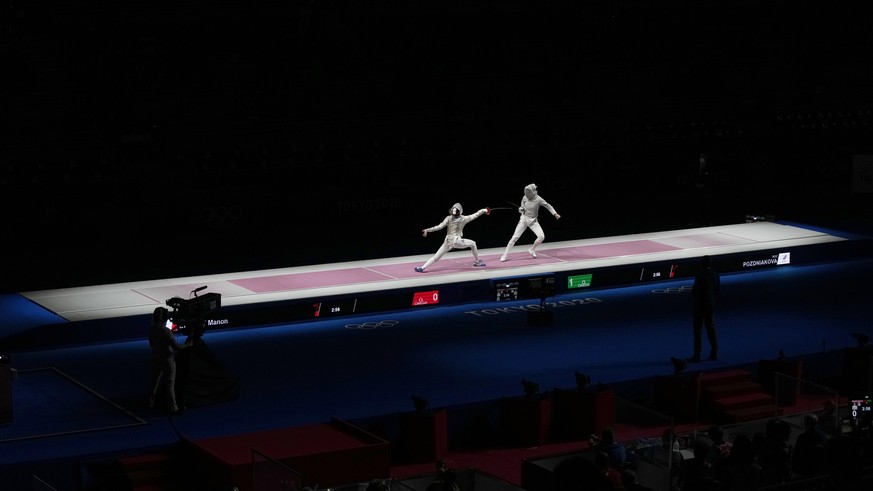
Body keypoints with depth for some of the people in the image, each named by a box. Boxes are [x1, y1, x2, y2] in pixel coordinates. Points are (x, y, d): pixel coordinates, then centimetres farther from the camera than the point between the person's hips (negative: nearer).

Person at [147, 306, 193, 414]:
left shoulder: (151, 330, -5)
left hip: (155, 359, 5)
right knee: (169, 384, 4)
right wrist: (188, 345, -6)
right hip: (168, 359, -5)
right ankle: (172, 407, 10)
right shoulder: (166, 331, -24)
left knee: (154, 381, 21)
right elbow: (176, 347, -22)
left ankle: (151, 402, 31)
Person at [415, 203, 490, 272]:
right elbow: (474, 216, 12)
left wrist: (428, 230, -16)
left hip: (448, 242, 1)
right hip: (457, 241, -1)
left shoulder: (449, 218, -5)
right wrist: (483, 210, 27)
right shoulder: (463, 218, -3)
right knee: (473, 244, 26)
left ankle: (422, 267, -11)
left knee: (436, 257, 3)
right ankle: (477, 262, 33)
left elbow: (440, 226, -14)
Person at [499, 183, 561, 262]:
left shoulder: (538, 199, -17)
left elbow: (548, 206, -8)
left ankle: (531, 250, 11)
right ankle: (505, 255, -2)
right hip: (524, 219, 1)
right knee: (515, 237, -7)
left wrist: (555, 214, -20)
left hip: (533, 221, -1)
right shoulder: (525, 198, -7)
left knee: (541, 237, -15)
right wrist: (521, 209, -13)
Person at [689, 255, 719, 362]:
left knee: (698, 331, -2)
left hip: (699, 306, -6)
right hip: (711, 306, 6)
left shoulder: (700, 275, -18)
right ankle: (714, 353, 20)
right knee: (711, 329, 15)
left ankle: (697, 356, -2)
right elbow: (718, 290, 8)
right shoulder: (716, 275, 1)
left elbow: (695, 291, -16)